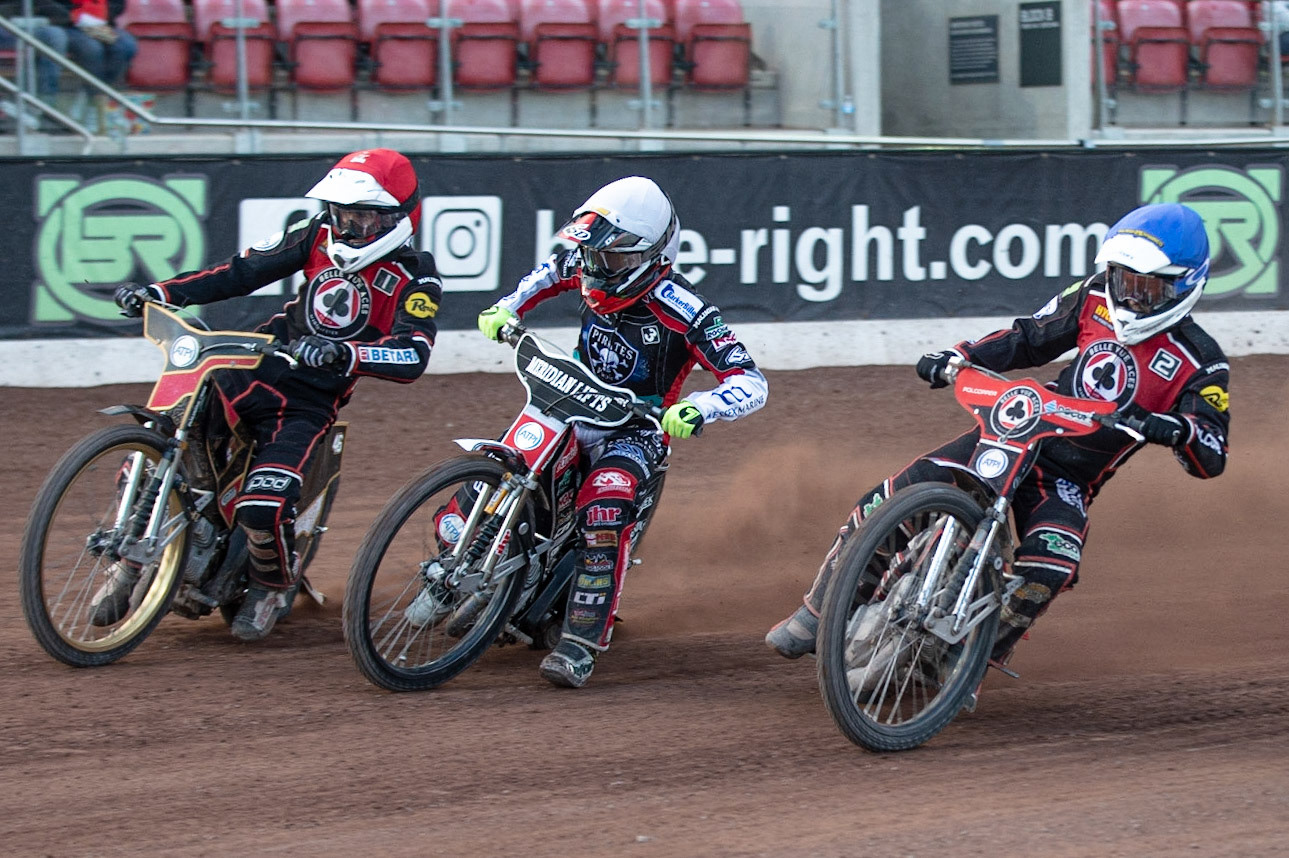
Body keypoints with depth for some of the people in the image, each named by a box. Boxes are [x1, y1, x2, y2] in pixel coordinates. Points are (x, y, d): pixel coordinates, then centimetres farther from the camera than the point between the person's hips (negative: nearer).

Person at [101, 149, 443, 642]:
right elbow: (244, 272, 7)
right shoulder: (320, 236, 6)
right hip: (256, 368, 5)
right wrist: (161, 293, -5)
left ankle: (275, 584, 9)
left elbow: (413, 358, -24)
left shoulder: (416, 278, -9)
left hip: (312, 401, -5)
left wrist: (342, 354, -41)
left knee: (263, 507, -26)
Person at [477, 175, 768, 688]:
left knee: (604, 510, -34)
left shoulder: (683, 314, -22)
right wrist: (507, 308, 7)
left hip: (636, 430, -6)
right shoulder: (588, 270, -5)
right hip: (571, 409, 6)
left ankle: (581, 644, -32)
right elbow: (552, 272, 23)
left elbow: (751, 384, -25)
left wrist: (697, 408, -44)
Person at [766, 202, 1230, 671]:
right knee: (885, 504, -10)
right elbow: (1030, 337, 15)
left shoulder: (1198, 363, -9)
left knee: (1050, 565, -34)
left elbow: (1211, 459, -14)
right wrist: (958, 356, -1)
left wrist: (1179, 429, -37)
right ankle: (817, 612, 7)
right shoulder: (1097, 297, 3)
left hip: (1067, 478, -3)